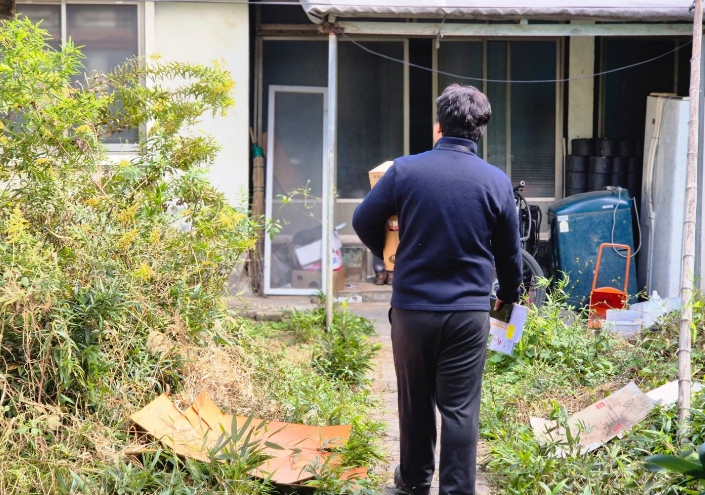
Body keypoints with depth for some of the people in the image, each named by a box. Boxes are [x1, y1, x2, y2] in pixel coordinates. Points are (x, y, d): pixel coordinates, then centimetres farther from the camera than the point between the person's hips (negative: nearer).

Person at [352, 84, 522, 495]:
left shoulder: (405, 170, -7)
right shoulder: (497, 181, -4)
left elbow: (364, 222, 3)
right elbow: (510, 252, 6)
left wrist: (390, 256, 24)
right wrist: (510, 294, 26)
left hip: (412, 307, 1)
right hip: (468, 312, 0)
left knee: (415, 400, 16)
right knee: (460, 409, 3)